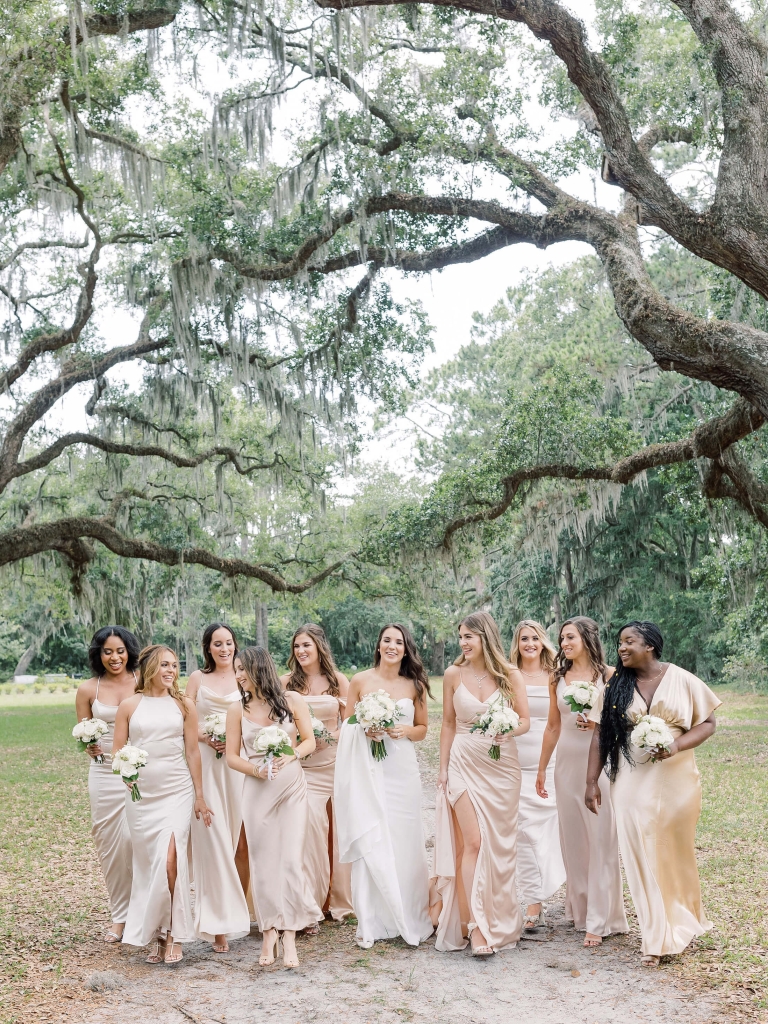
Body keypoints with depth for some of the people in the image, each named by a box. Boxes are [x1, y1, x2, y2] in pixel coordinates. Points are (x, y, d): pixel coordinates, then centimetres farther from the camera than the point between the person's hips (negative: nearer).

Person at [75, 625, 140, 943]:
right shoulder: (87, 689, 3)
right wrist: (89, 747, -10)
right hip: (106, 774, 2)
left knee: (137, 841, -8)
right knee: (110, 843, 4)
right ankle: (120, 915, 19)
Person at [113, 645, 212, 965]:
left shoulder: (184, 705, 4)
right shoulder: (130, 705, 3)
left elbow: (192, 751, 6)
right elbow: (118, 750, 5)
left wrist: (199, 796, 6)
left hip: (177, 790, -1)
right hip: (140, 794, 1)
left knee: (170, 860, -15)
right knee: (147, 864, 6)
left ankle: (173, 935, -4)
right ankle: (154, 935, 19)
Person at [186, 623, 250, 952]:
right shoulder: (198, 678, 9)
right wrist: (204, 737, -10)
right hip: (205, 764, 0)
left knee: (239, 839, 1)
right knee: (211, 839, -5)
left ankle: (238, 907, 16)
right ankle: (218, 922, -4)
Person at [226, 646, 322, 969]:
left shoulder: (292, 701, -1)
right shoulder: (237, 710, 3)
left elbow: (309, 741, 4)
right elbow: (231, 756, 4)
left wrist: (289, 757, -14)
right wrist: (256, 769, -14)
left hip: (292, 788, -1)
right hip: (257, 791, 1)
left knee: (291, 860, -5)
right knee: (263, 861, 3)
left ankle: (289, 935, 1)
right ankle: (269, 932, 13)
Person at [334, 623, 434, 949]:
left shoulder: (415, 685, 6)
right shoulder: (360, 681, 2)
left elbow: (423, 728, 13)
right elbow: (347, 726, 7)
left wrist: (405, 731, -7)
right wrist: (364, 729, -13)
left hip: (402, 769, 1)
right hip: (368, 770, -1)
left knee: (403, 842, 3)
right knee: (368, 843, -3)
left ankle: (407, 918, 17)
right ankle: (369, 923, 5)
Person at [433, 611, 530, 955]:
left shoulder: (510, 675, -3)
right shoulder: (454, 674, 0)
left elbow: (525, 720, 0)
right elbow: (448, 725, 7)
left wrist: (508, 730, -21)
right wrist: (443, 768, 6)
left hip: (502, 766, 1)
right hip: (464, 765, 0)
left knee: (499, 845, 6)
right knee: (473, 842, -9)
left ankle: (499, 920, 21)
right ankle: (475, 925, -7)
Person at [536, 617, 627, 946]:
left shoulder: (609, 675, -3)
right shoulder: (558, 677, 9)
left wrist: (599, 724, -20)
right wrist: (541, 769, 16)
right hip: (567, 763, 4)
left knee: (600, 840, -2)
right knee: (572, 838, 9)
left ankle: (599, 919, 4)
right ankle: (578, 908, 23)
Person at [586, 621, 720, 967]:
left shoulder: (682, 680, -3)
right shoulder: (616, 687, 2)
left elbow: (708, 722, 0)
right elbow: (600, 735, 3)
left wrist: (678, 745, -17)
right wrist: (591, 782, -2)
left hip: (676, 781, -1)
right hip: (632, 784, 1)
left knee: (676, 854, 10)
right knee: (642, 856, -2)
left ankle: (683, 923, 34)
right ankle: (659, 939, 8)